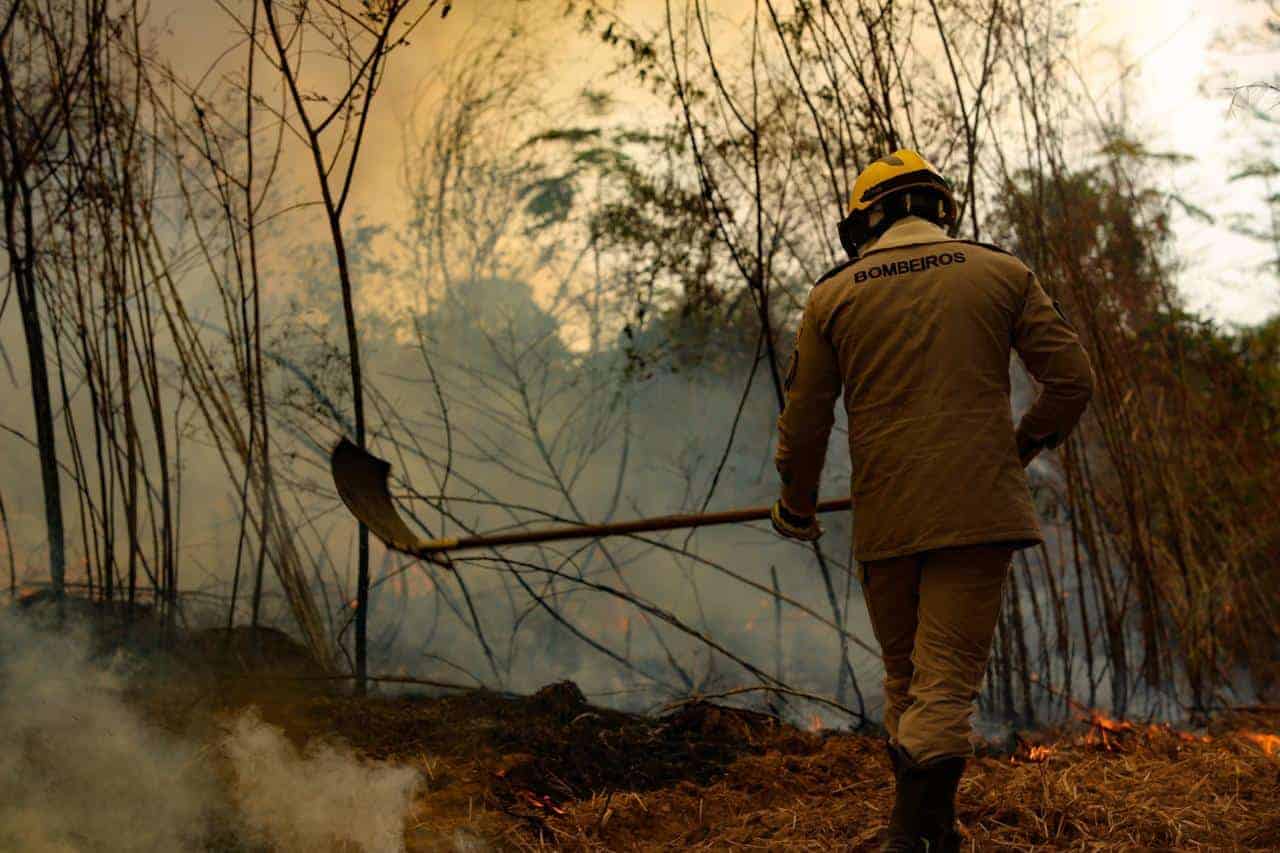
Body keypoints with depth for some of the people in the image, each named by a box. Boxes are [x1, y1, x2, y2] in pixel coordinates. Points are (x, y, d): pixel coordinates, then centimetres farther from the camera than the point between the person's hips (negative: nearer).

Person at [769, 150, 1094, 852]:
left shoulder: (832, 296, 7)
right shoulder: (1000, 274, 6)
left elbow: (803, 423, 8)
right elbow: (1072, 379, 3)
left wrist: (796, 508, 24)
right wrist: (1022, 446, 22)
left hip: (884, 522, 1)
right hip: (977, 511, -1)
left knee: (905, 680, 17)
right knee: (945, 684, -3)